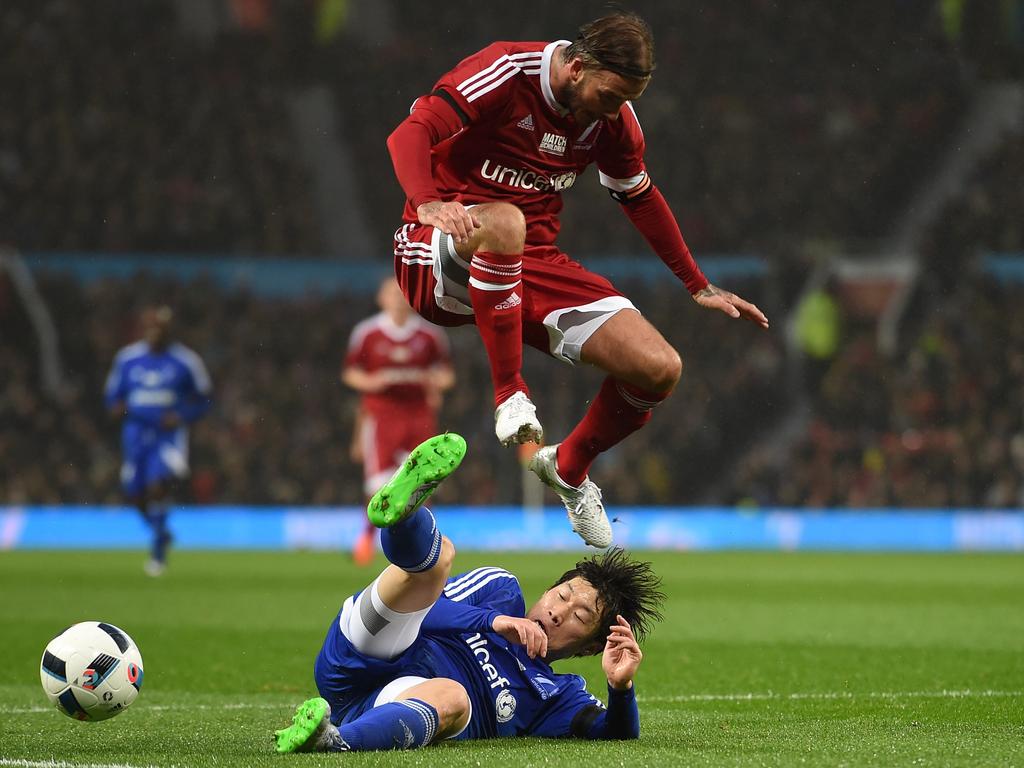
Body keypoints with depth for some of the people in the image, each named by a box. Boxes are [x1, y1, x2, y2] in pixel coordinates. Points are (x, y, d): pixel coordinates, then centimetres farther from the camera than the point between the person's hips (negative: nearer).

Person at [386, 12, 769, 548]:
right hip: (438, 263, -6)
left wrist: (699, 288, 25)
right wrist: (428, 203, -44)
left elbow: (640, 197, 22)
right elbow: (410, 134, -24)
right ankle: (509, 395, -30)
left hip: (533, 265, 6)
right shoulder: (505, 72, -15)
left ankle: (569, 468, 18)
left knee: (659, 368, -10)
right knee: (503, 222, -43)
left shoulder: (614, 119, 3)